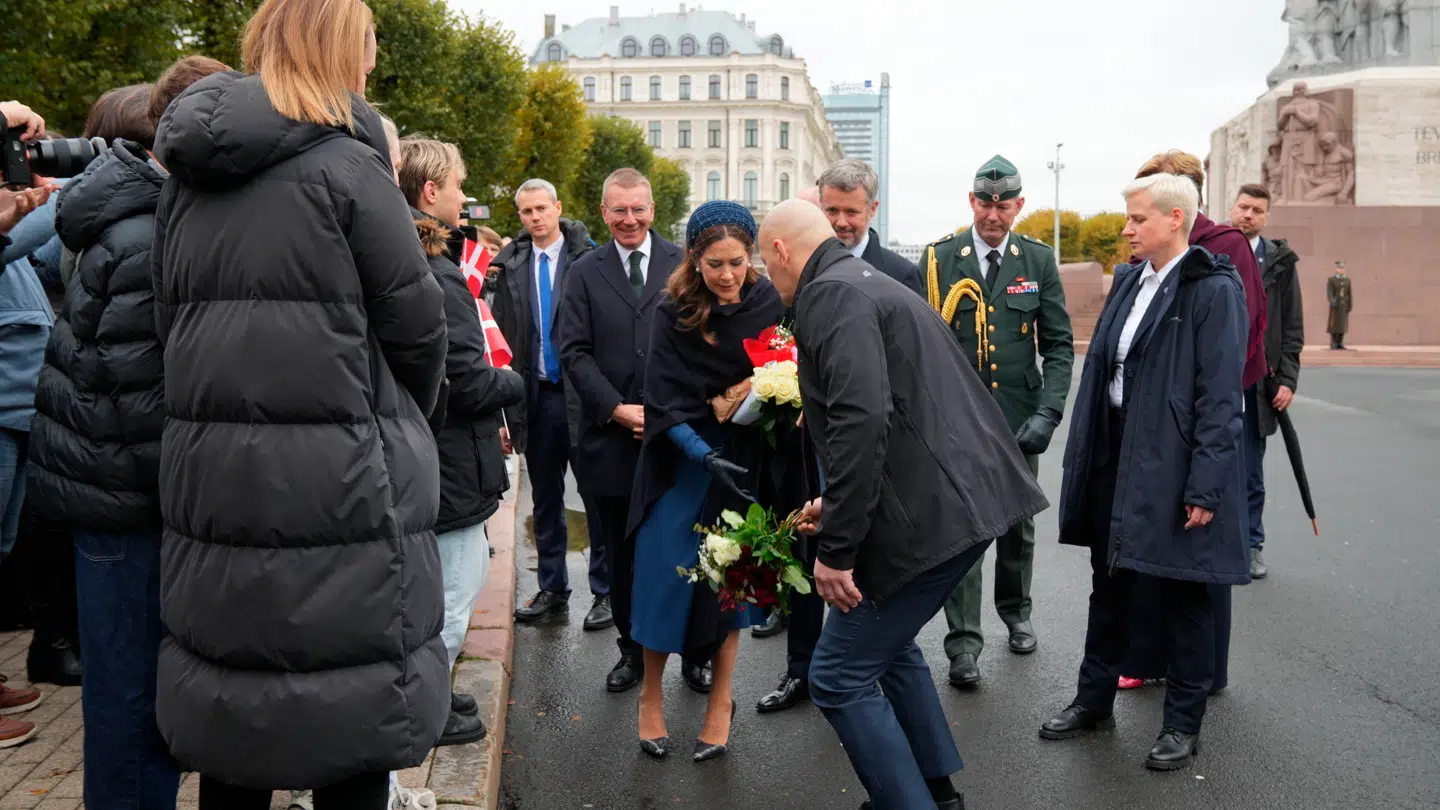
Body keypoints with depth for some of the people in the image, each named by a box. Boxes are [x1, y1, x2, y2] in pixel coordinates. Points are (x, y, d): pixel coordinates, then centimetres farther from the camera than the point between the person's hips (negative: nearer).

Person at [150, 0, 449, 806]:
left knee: (232, 702, 16)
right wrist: (402, 425, 10)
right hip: (335, 486, -6)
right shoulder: (345, 165, -9)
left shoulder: (188, 175, 11)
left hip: (209, 478, 7)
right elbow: (418, 324, -7)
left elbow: (172, 319, 14)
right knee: (350, 713, 5)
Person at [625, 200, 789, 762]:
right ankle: (652, 694, 22)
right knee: (665, 574, 1)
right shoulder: (674, 313, -11)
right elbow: (664, 401, -14)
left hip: (743, 462, 1)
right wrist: (705, 455, -26)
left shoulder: (769, 304, -7)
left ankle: (720, 701, 23)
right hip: (681, 459, -1)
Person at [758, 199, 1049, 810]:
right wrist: (840, 506, 31)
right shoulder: (870, 282, 20)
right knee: (888, 642, 26)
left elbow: (861, 418, -26)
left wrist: (838, 546, -21)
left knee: (839, 678, 0)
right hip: (969, 495, 11)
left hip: (932, 510, -10)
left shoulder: (829, 293, -12)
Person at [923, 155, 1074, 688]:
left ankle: (1015, 612, 37)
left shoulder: (1038, 260, 4)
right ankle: (963, 640, 5)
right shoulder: (939, 259, -1)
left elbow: (1059, 344, 4)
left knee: (1018, 522, 15)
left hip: (1018, 418, 2)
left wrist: (1048, 412, -8)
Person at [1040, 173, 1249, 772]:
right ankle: (1094, 701, 32)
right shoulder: (1129, 280, 10)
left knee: (1181, 594, 7)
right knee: (1109, 584, 17)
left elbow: (1221, 396, -16)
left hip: (1173, 463, -7)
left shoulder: (1212, 289, -12)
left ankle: (1183, 723, 23)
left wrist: (1204, 487, -19)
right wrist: (1085, 458, 10)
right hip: (1114, 457, 7)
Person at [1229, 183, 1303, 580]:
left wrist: (1287, 379, -1)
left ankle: (1251, 545, 21)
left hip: (1256, 383, 1)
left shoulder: (1280, 261, 5)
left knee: (1250, 471, 10)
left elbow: (1293, 327, 6)